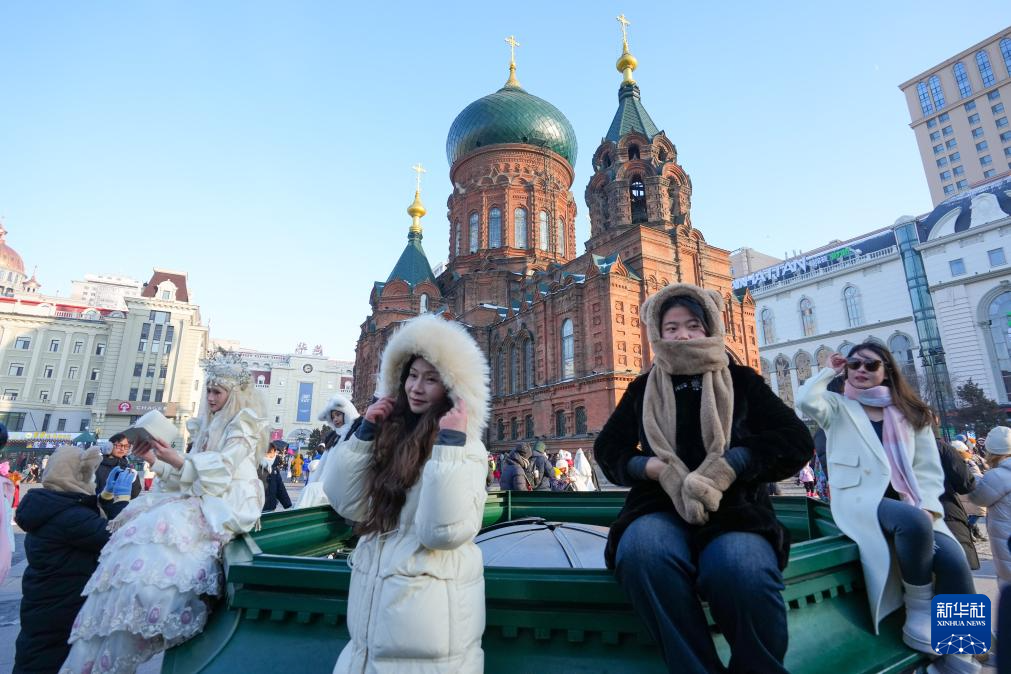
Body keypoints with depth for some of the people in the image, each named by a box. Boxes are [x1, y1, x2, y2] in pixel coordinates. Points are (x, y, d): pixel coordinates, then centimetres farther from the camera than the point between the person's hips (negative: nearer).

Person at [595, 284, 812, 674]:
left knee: (744, 571, -35)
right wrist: (657, 469, -10)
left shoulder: (740, 380, 13)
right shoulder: (644, 389, 16)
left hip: (733, 505, 0)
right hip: (661, 506, 1)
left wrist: (726, 467, -14)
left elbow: (796, 441, 3)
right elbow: (608, 449, 11)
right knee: (642, 551, -35)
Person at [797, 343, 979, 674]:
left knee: (954, 561, -24)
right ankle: (919, 610, -12)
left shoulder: (910, 413, 17)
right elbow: (805, 400, -18)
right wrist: (830, 372, 0)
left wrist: (926, 507, -9)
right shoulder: (838, 407, 8)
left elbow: (930, 469, 10)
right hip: (860, 500, -4)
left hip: (907, 501, 4)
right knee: (913, 523, -35)